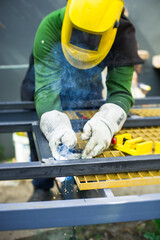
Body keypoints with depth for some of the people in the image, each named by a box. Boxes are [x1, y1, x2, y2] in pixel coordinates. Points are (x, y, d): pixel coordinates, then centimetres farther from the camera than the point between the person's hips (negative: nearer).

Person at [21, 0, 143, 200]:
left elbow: (120, 92, -32)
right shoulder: (50, 28, -37)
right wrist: (56, 127, -60)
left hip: (87, 96, 2)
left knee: (88, 150, 9)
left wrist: (105, 123, -54)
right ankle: (42, 191, 40)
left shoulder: (122, 37, -30)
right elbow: (46, 89, -41)